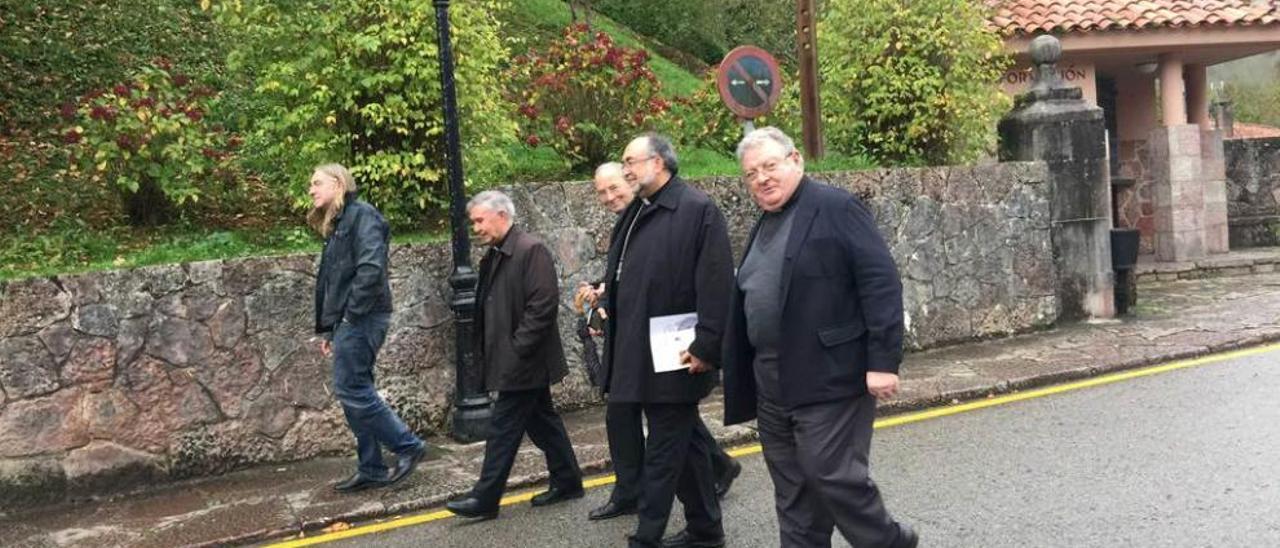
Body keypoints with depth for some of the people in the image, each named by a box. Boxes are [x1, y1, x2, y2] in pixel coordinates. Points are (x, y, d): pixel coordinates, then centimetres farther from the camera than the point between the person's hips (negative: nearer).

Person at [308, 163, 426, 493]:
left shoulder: (361, 215, -8)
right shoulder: (337, 225, 21)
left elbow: (371, 267, -21)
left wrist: (353, 312, -18)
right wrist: (327, 329, 18)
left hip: (361, 319, -9)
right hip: (347, 321, 9)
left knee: (351, 390, -9)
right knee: (355, 392, 9)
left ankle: (407, 446, 1)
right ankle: (371, 469, 14)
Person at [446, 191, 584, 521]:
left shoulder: (532, 250, -15)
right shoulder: (494, 256, 13)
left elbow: (544, 305, -21)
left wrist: (517, 349, -20)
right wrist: (485, 352, 12)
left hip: (524, 361, -9)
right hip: (511, 360, 9)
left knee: (505, 427, -4)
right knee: (541, 420, 15)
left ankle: (485, 500, 2)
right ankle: (567, 482, 26)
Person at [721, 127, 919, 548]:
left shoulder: (836, 208, -9)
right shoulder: (764, 224, 15)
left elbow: (882, 283, -15)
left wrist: (883, 361, -19)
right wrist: (744, 375, 15)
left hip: (830, 378, -8)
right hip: (773, 383, 8)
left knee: (834, 475, -5)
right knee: (792, 489, 12)